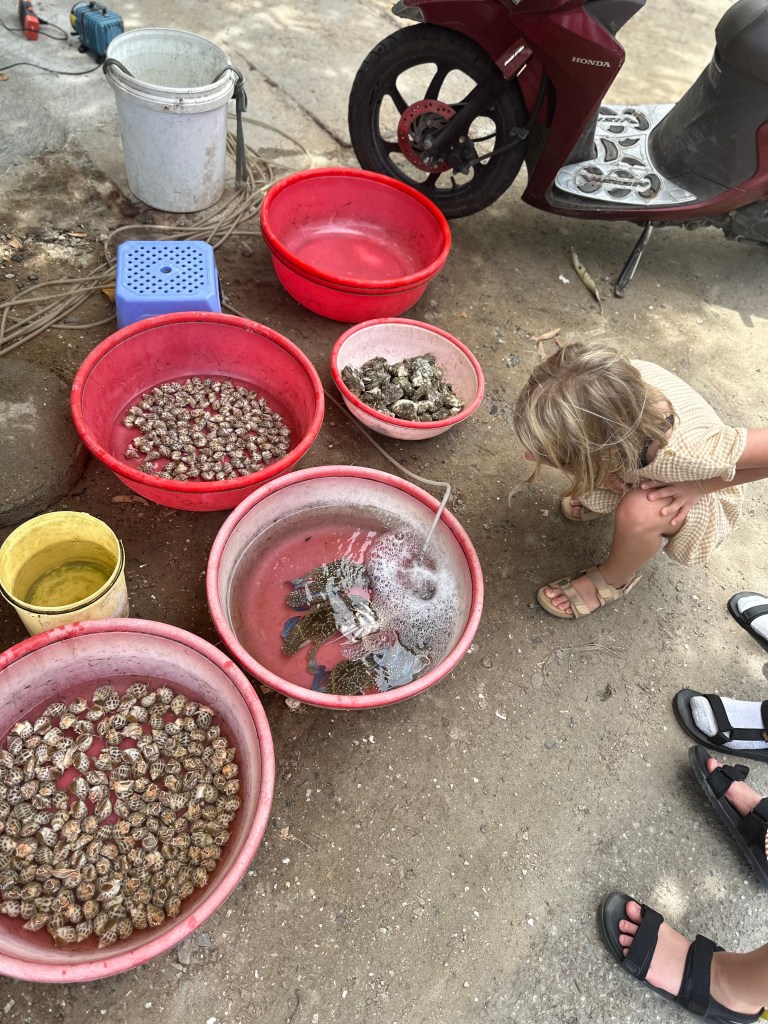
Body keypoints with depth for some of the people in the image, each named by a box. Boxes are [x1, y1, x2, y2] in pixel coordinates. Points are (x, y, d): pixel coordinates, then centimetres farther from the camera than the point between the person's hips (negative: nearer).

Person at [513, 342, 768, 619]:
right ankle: (600, 496, 11)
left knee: (637, 512, -34)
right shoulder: (615, 378, -35)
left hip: (703, 501, -4)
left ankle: (613, 580, -1)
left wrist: (699, 487, -29)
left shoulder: (686, 452, -46)